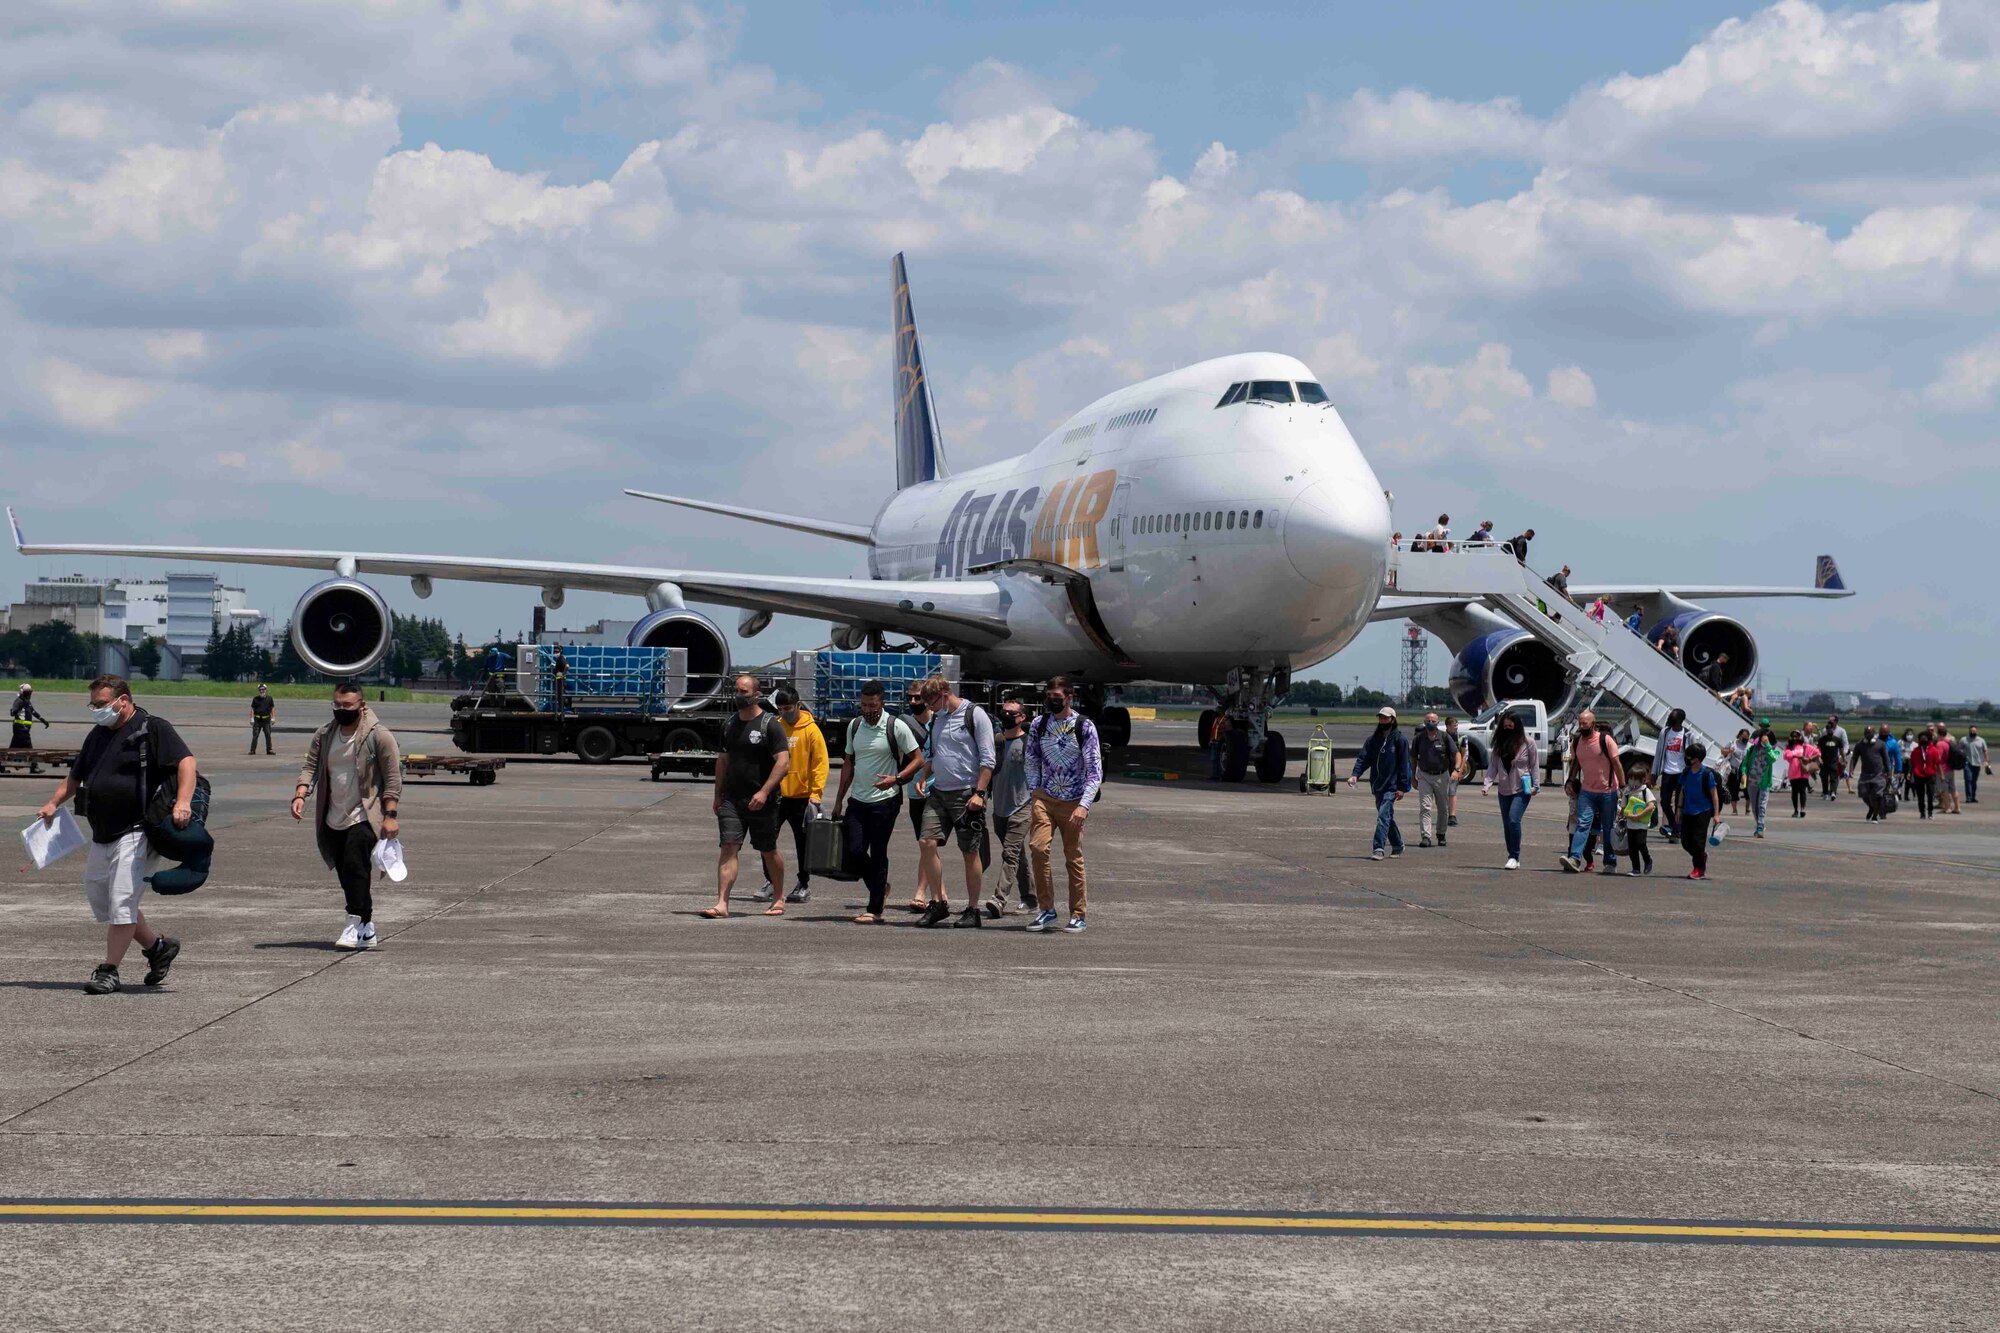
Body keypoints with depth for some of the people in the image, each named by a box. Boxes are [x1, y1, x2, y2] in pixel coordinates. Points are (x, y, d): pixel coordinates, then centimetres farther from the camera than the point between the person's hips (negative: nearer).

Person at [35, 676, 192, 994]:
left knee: (121, 902, -11)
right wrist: (54, 803, 13)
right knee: (99, 899, 11)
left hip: (136, 833, -9)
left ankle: (109, 971, -4)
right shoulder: (98, 735, 18)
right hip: (102, 836, 9)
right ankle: (157, 946, 24)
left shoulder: (153, 729, -6)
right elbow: (76, 775, 28)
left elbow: (186, 760, -17)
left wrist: (183, 802, -31)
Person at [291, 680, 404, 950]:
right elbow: (310, 766, 5)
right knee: (347, 875, 8)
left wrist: (390, 815, -16)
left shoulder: (379, 735, -8)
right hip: (334, 819, 6)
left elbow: (393, 778, -9)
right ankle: (366, 929, 16)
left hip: (364, 817, -6)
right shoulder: (324, 734, 9)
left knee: (355, 867, -19)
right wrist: (300, 795, -13)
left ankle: (355, 925, -18)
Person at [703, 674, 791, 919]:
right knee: (728, 848, -9)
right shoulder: (730, 725, 12)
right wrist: (718, 795, 16)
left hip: (761, 801, -4)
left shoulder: (770, 724, -7)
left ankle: (778, 900, 26)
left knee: (768, 851, 9)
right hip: (732, 798, 4)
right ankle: (722, 904, -16)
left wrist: (764, 792, -22)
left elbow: (783, 762, -14)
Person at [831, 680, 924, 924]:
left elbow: (918, 759, -6)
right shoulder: (854, 726, 9)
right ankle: (880, 887, 25)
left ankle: (875, 910, 3)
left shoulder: (896, 727, -8)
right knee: (854, 851, -2)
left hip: (884, 801, -5)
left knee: (878, 854, -2)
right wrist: (839, 800, 16)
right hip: (857, 800, 5)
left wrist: (896, 779, -22)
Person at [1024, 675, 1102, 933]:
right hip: (1044, 798, 3)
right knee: (1038, 847, -15)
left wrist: (1084, 805, -18)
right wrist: (1034, 794, 8)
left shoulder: (1084, 726, -7)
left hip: (1073, 802, -3)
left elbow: (1095, 770, -8)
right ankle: (1047, 909, -5)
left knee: (1073, 858, 0)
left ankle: (1078, 915, 11)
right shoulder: (1038, 725, 5)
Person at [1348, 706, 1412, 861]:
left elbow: (1404, 764, -6)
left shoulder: (1399, 740, -4)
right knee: (1387, 817, 15)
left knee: (1383, 815, -17)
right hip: (1377, 785, 6)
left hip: (1391, 786, -6)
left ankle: (1379, 848, -22)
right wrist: (1355, 774, -14)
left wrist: (1402, 787, -11)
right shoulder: (1373, 739, 9)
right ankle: (1397, 845, 30)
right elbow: (1364, 757, 3)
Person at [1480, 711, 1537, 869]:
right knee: (1506, 825, 8)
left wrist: (1535, 785, -7)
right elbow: (1493, 765, 6)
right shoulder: (1499, 742, 7)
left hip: (1522, 789, -5)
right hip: (1504, 789, 5)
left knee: (1513, 820, -19)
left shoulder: (1527, 741, -4)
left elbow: (1534, 764, -1)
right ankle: (1513, 859, 17)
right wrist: (1487, 783, -7)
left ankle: (1514, 857, -13)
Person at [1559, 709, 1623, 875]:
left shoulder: (1605, 740, -10)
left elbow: (1617, 764, -8)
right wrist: (1570, 781, 5)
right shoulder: (1576, 743, 3)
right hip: (1587, 791, 3)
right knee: (1582, 824, -12)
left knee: (1608, 829, 6)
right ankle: (1575, 860, -24)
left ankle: (1610, 863, 15)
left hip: (1608, 791, -3)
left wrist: (1622, 787, -10)